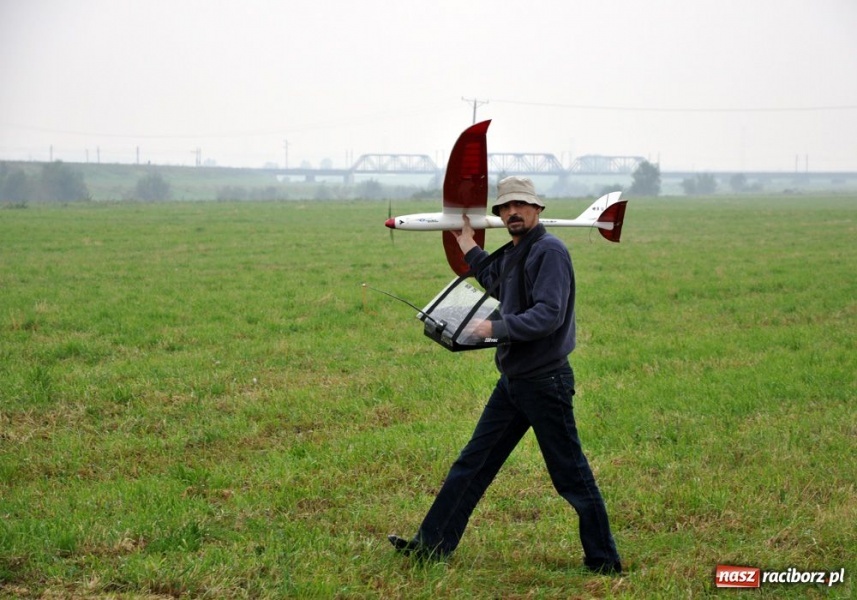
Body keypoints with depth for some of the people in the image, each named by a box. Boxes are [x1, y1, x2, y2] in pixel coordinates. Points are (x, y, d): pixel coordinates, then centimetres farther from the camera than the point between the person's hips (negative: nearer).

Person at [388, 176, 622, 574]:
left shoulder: (549, 251, -16)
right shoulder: (512, 254, 13)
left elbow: (549, 315, -26)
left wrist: (495, 328, -22)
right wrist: (468, 247, 31)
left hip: (545, 382, -9)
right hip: (513, 381, 10)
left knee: (570, 474, -1)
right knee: (473, 463, 12)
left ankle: (604, 561, 9)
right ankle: (431, 546, 18)